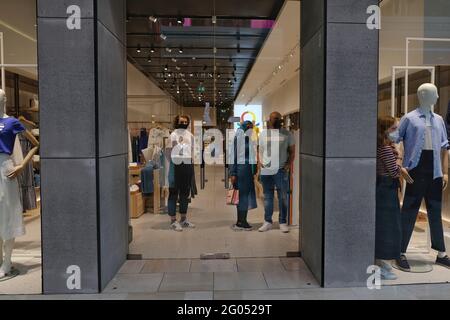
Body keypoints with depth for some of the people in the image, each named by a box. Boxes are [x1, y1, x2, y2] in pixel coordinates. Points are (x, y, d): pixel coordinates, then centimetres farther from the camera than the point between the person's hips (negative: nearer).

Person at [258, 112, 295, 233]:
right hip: (265, 170, 3)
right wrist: (259, 161, 0)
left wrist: (289, 164, -9)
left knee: (283, 197, 3)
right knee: (267, 197, 9)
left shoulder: (287, 134, 4)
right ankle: (268, 222, 19)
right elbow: (260, 150, 15)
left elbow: (292, 151, 4)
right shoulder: (263, 133, 12)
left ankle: (283, 222, 13)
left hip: (281, 170, -2)